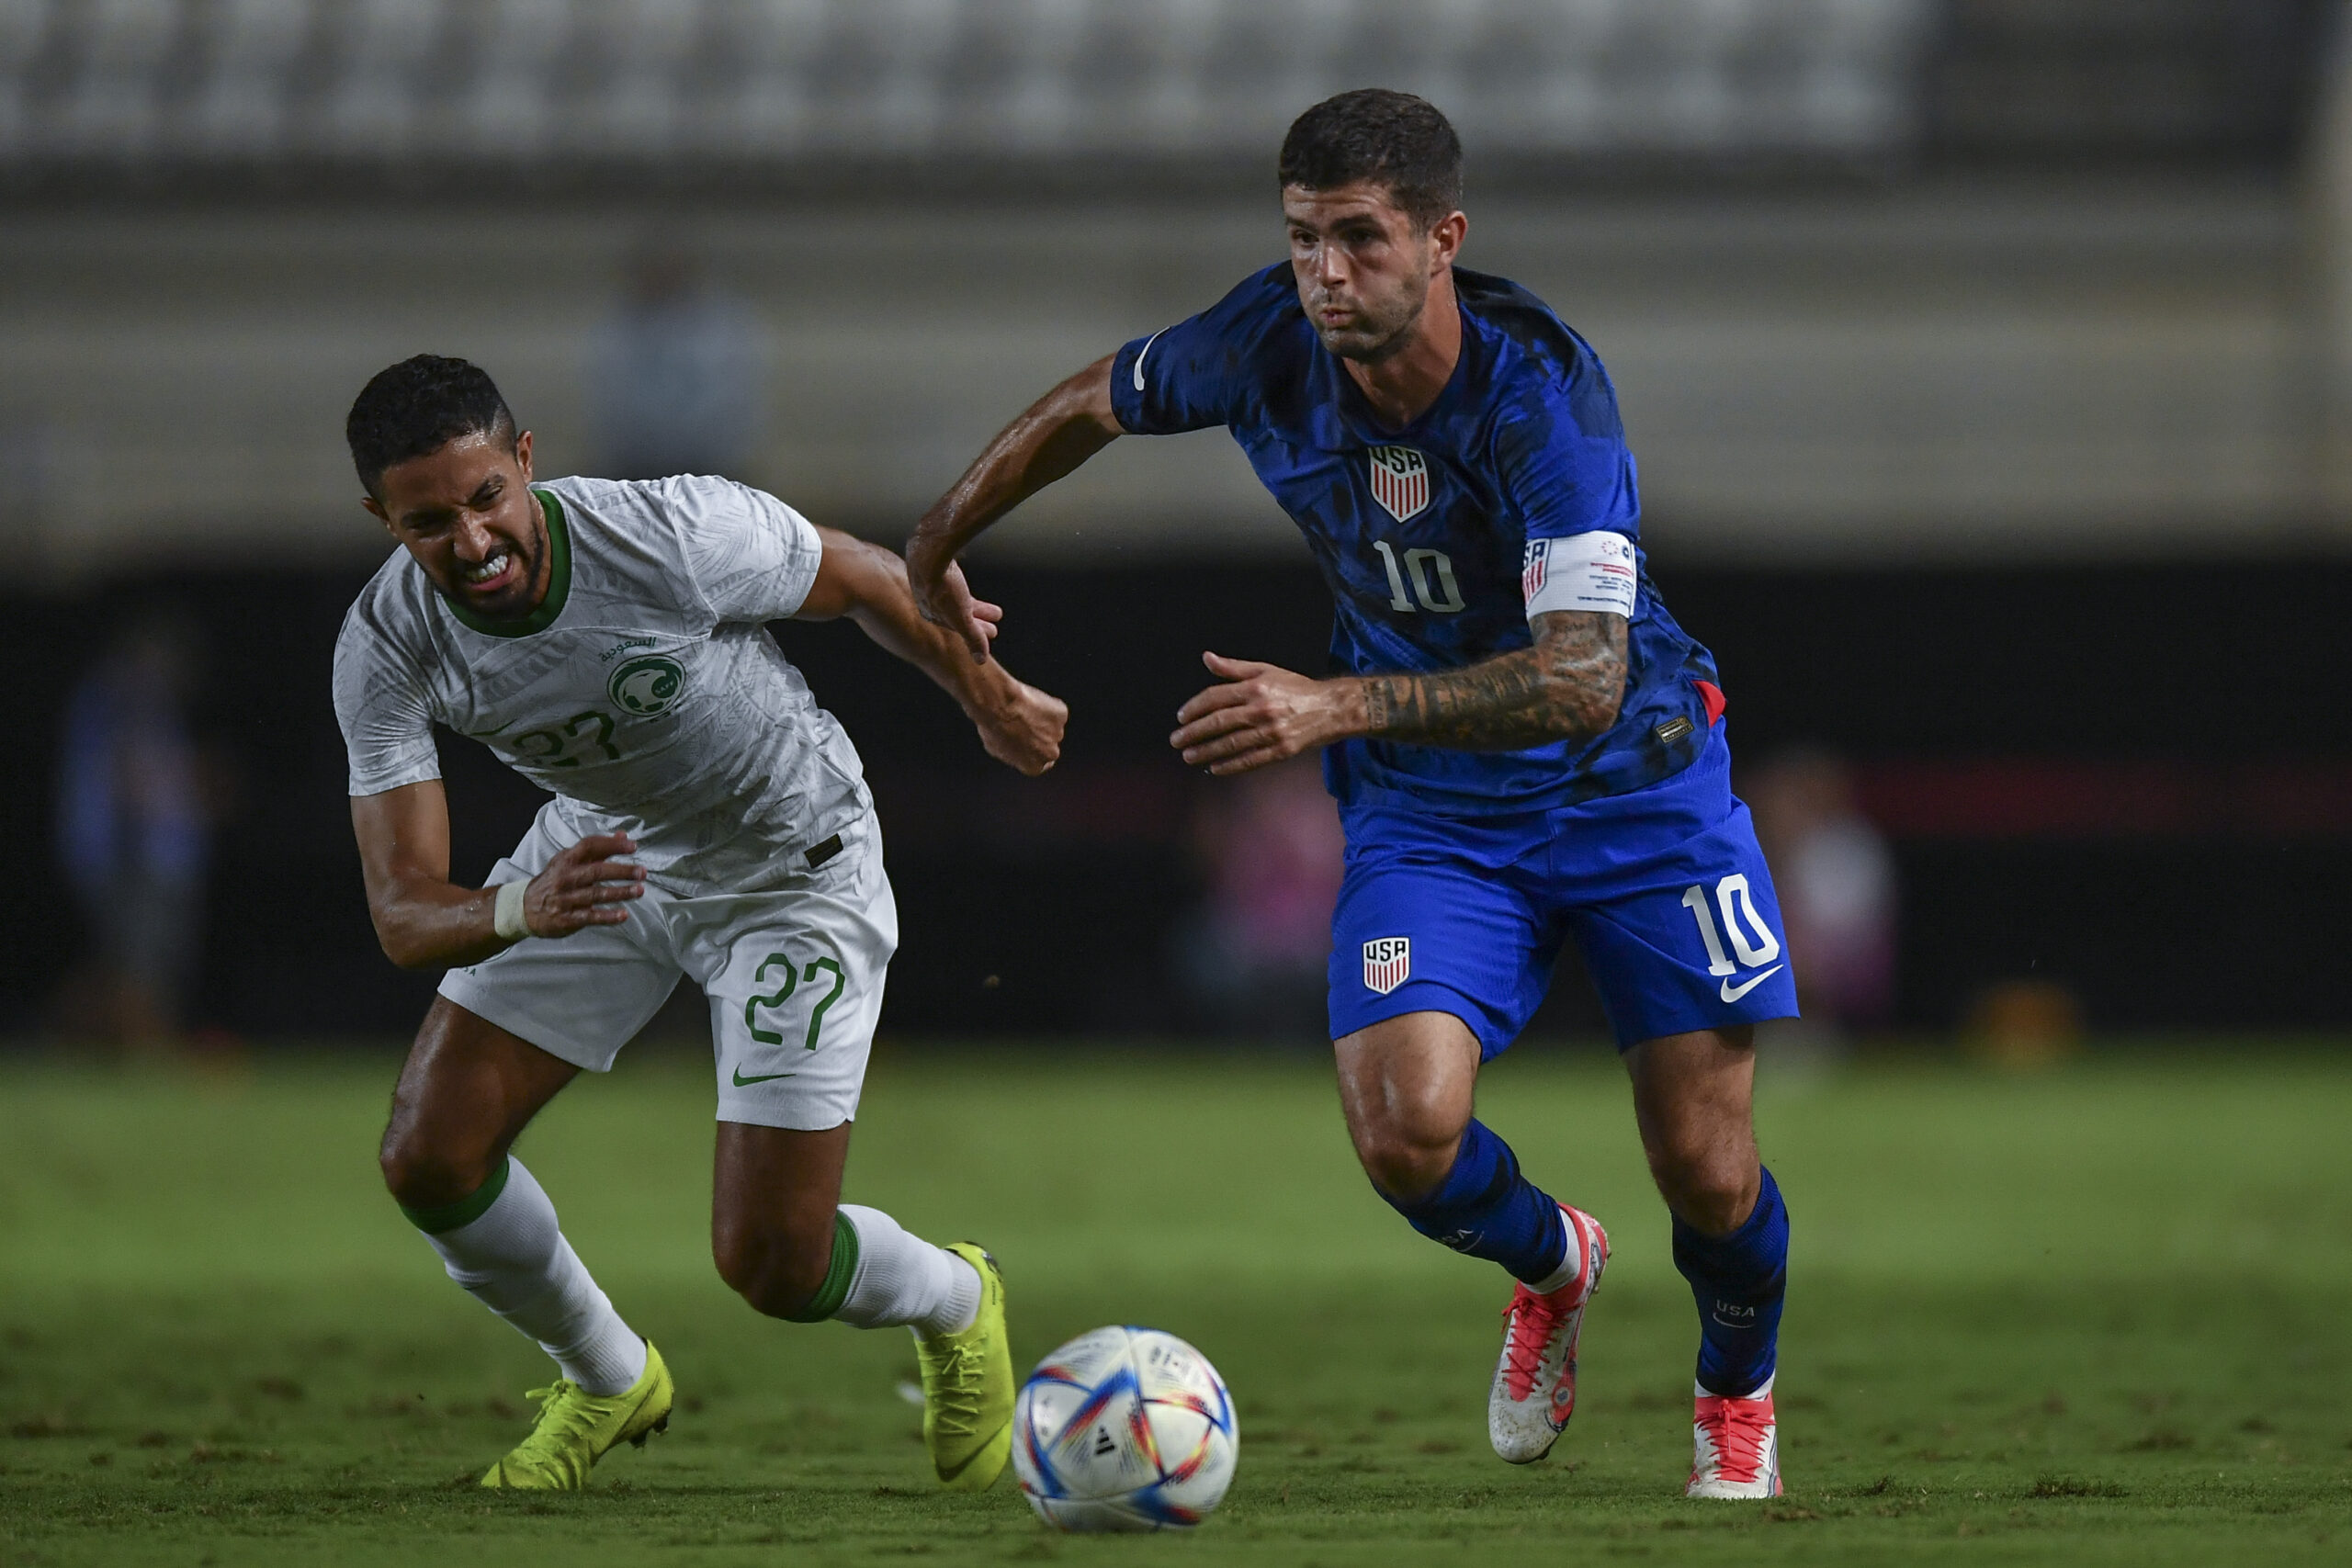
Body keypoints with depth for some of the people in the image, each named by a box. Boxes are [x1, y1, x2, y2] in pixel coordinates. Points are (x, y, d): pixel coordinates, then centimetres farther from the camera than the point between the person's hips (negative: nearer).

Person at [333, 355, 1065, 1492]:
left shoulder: (679, 534, -34)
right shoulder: (385, 648, -25)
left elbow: (863, 581, -12)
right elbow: (403, 915, -26)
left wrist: (990, 702, 6)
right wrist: (517, 910, -50)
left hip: (797, 874, -4)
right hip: (603, 850, 4)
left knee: (770, 1264, -9)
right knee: (429, 1155, -10)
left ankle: (955, 1305, 29)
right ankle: (607, 1380, 20)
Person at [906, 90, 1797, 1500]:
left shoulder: (1541, 383, -29)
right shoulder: (1267, 343, -15)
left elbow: (1584, 675, -38)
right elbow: (1088, 407, 7)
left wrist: (1342, 707, -48)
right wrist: (931, 553, 17)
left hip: (1634, 781, -3)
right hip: (1427, 805, 3)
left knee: (1706, 1171, -4)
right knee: (1404, 1132, -20)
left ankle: (1739, 1397, 32)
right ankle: (1552, 1265, 17)